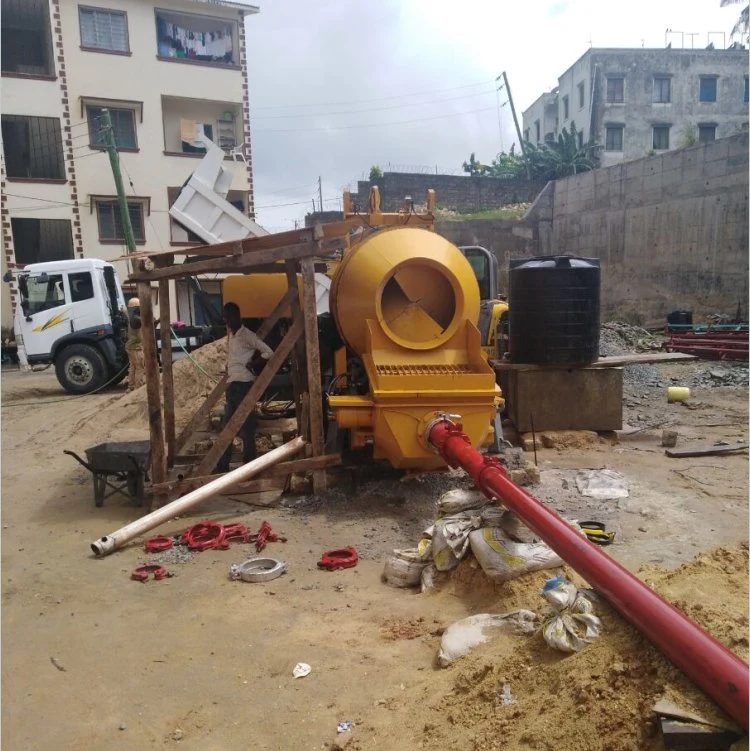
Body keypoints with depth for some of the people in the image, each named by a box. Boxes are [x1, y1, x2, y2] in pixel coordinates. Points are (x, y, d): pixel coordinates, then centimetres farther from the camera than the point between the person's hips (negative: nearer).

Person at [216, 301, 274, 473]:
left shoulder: (246, 335, -9)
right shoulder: (230, 335, 16)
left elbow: (268, 352, -12)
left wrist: (252, 365, -14)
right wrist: (228, 369, 11)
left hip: (244, 384, -9)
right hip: (232, 385, 9)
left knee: (246, 427, -4)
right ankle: (222, 466, 17)